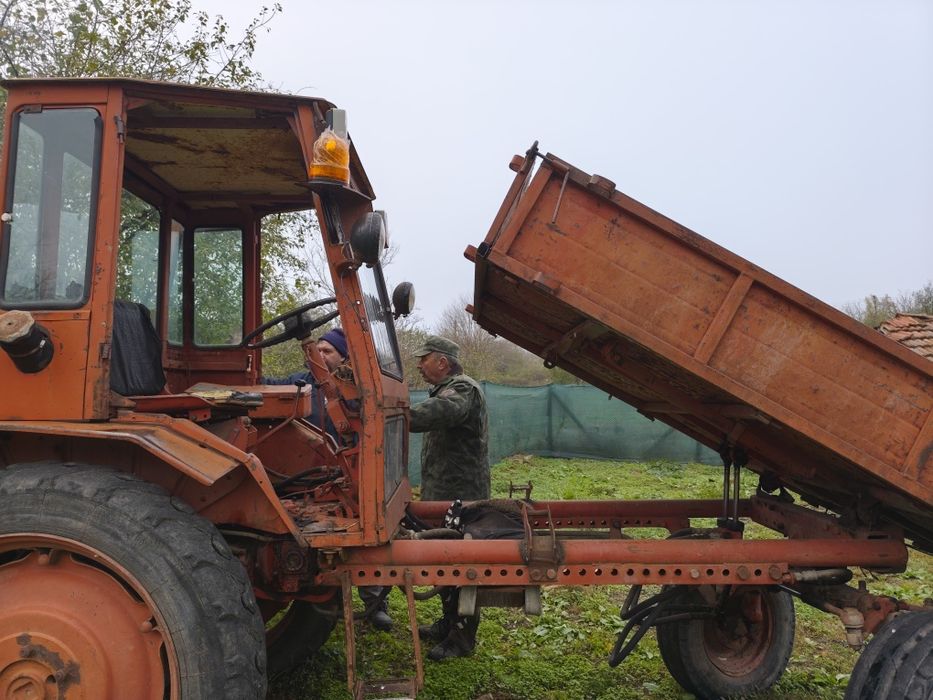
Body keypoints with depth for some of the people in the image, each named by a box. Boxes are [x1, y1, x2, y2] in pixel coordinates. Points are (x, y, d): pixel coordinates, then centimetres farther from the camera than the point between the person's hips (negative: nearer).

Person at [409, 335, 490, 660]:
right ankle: (449, 623, 34)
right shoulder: (446, 390, 19)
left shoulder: (463, 389, -19)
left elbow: (435, 413, -40)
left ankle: (463, 637, 11)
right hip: (443, 497, 10)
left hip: (460, 498, -10)